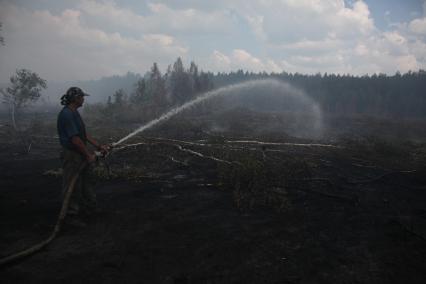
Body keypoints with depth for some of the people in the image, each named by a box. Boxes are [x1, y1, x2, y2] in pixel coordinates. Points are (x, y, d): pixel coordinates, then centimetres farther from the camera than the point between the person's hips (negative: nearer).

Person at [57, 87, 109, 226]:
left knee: (87, 182, 19)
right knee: (73, 187, 2)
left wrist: (99, 146, 11)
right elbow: (74, 139, -23)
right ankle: (71, 215, 16)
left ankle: (88, 207, 33)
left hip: (81, 155, 10)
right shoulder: (66, 114, -21)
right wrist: (88, 155, -16)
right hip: (72, 156, -10)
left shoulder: (74, 113, 11)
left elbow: (84, 134, 14)